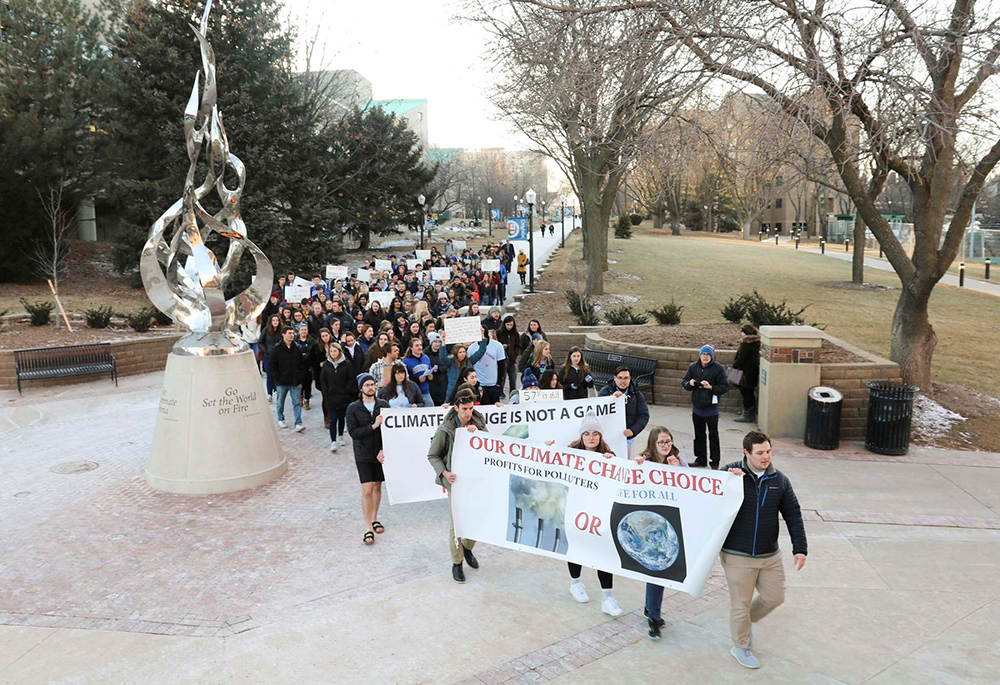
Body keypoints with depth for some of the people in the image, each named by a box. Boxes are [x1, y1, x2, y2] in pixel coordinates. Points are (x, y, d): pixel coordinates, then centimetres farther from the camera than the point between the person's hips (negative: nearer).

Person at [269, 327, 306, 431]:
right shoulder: (277, 349, -6)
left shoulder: (297, 348, 4)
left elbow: (302, 363, 11)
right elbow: (271, 365, -5)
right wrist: (278, 377, -9)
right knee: (281, 402, 14)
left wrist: (300, 375, 1)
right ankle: (280, 420, 35)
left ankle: (298, 424, -4)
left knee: (297, 403, -3)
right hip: (282, 382, -2)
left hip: (296, 382, 2)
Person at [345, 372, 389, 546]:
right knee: (367, 490, -6)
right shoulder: (353, 408, -4)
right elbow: (353, 432, -12)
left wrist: (383, 450, -13)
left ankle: (374, 518, 30)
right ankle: (368, 528, 1)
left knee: (377, 487, 12)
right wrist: (373, 426, -20)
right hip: (363, 454, -2)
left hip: (381, 453, 2)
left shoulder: (384, 405, -1)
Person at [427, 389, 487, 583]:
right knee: (456, 523, 1)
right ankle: (457, 563, 20)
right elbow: (433, 456, -3)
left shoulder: (478, 423, -2)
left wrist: (477, 431, -22)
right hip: (456, 481, -3)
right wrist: (444, 473, -18)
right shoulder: (445, 429, -12)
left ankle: (467, 548, 40)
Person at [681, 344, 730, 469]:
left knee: (713, 435, 5)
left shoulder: (718, 368, -11)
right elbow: (684, 383, 8)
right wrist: (689, 384, -14)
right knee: (699, 435, 15)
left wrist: (711, 387, -23)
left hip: (711, 408, -4)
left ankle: (715, 462, 15)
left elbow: (725, 387, -10)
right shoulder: (693, 367, 1)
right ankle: (700, 459, 28)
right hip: (697, 408, 4)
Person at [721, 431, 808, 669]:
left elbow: (793, 516, 5)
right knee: (741, 603, 7)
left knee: (774, 597, 13)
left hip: (770, 555, 4)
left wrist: (800, 548, -1)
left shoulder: (780, 480, 1)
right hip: (737, 555, -4)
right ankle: (741, 647, 30)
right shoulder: (731, 473, -10)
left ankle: (745, 621, 41)